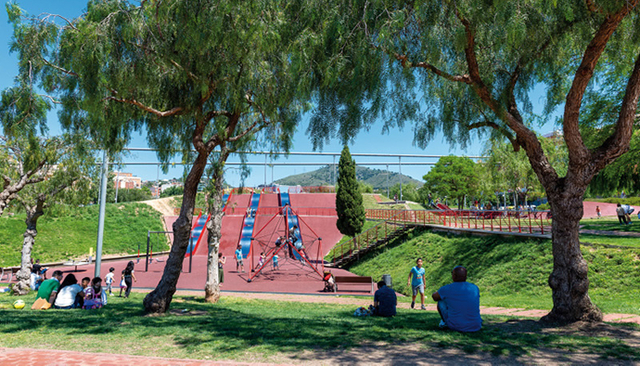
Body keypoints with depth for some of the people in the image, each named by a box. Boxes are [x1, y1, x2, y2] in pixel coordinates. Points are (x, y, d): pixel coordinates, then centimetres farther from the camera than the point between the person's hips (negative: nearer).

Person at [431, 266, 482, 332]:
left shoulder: (447, 288, -12)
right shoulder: (475, 288, 0)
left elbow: (434, 297, 9)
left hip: (456, 327, -4)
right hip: (476, 327, 4)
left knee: (441, 301, 15)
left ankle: (445, 323, 29)